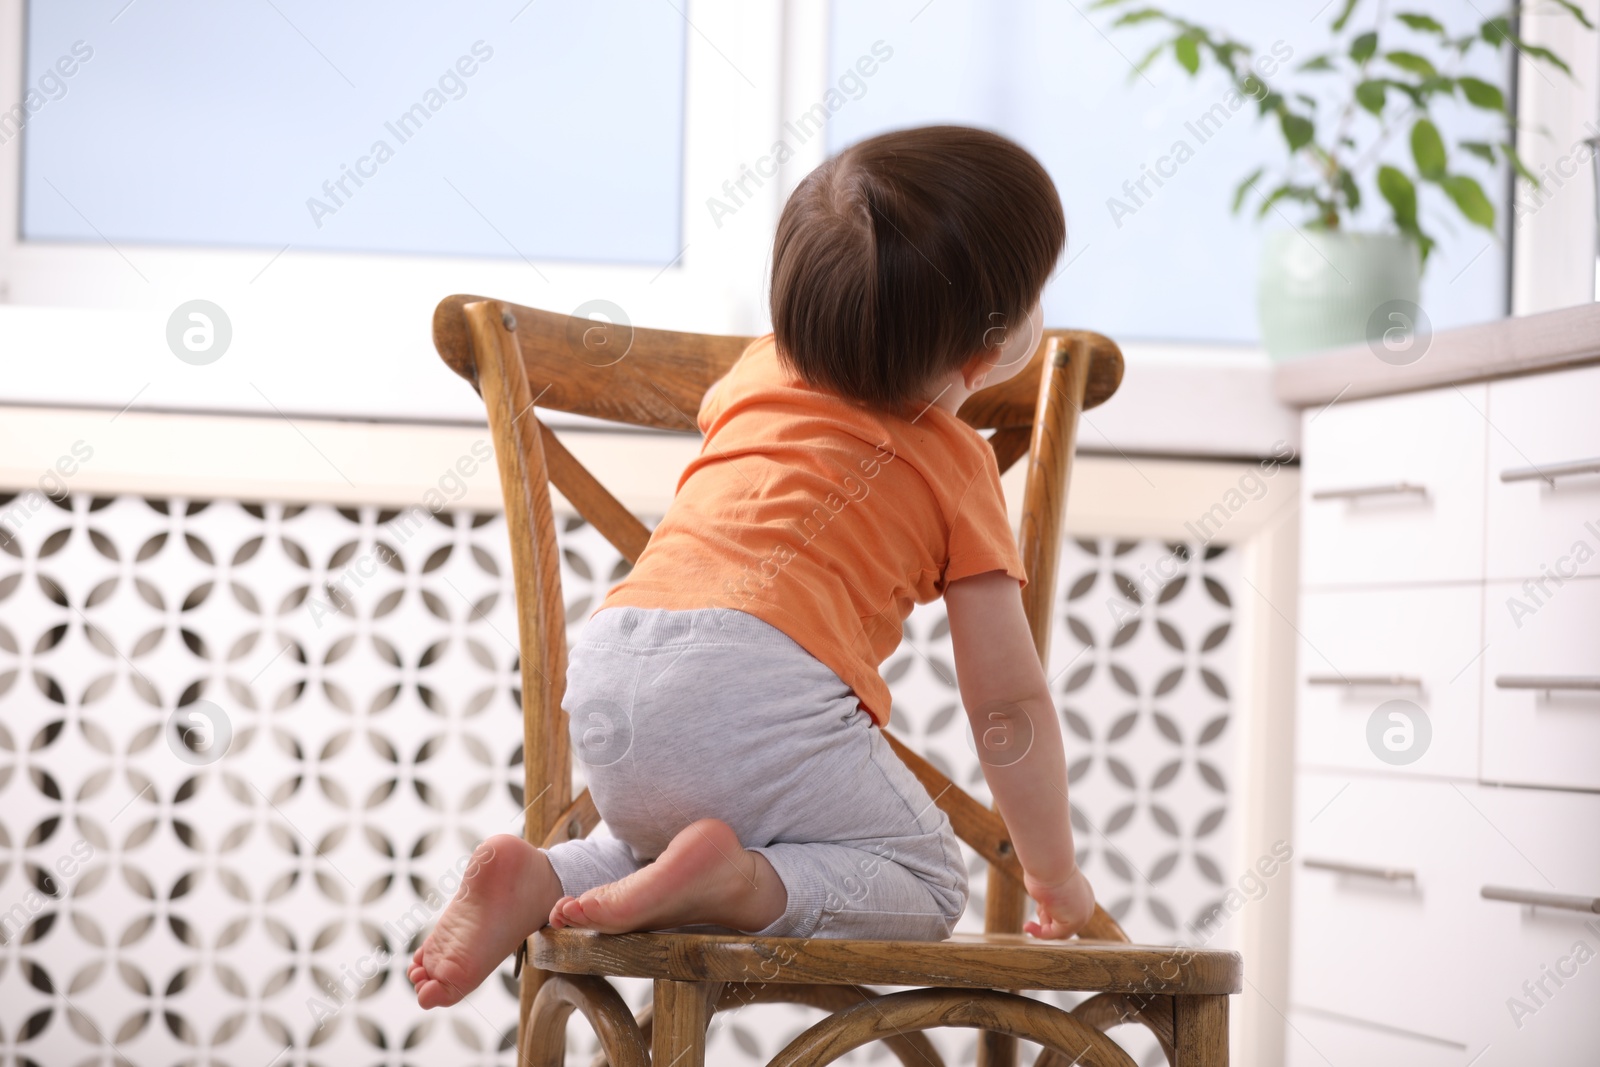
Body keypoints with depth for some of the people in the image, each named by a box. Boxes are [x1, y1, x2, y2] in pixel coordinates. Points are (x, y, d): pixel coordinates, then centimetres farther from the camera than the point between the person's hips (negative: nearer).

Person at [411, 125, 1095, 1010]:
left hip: (607, 669, 6)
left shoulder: (760, 374, 26)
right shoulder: (956, 463, 11)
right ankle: (736, 881, -17)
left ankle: (539, 881, 1)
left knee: (660, 844, 33)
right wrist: (1057, 879, 22)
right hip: (755, 680, -6)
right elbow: (1007, 705, 10)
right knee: (924, 880, 11)